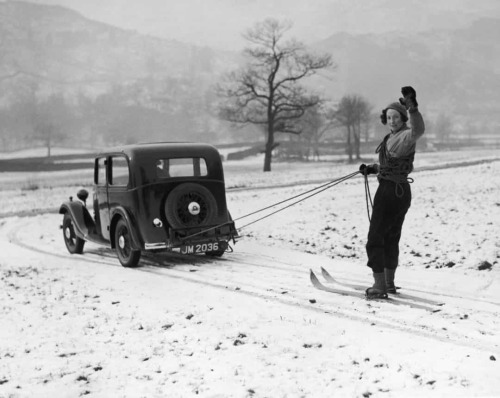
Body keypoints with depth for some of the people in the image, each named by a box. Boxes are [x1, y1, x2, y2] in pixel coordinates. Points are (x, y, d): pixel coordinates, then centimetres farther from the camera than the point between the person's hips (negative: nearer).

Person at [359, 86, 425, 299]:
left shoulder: (405, 136, -18)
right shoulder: (393, 137, 12)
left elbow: (418, 130, -43)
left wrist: (413, 108, -55)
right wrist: (372, 168, 22)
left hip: (389, 192, -10)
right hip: (401, 191, 10)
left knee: (375, 239, -5)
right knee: (391, 238, 20)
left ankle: (379, 286, -7)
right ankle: (389, 283, 31)